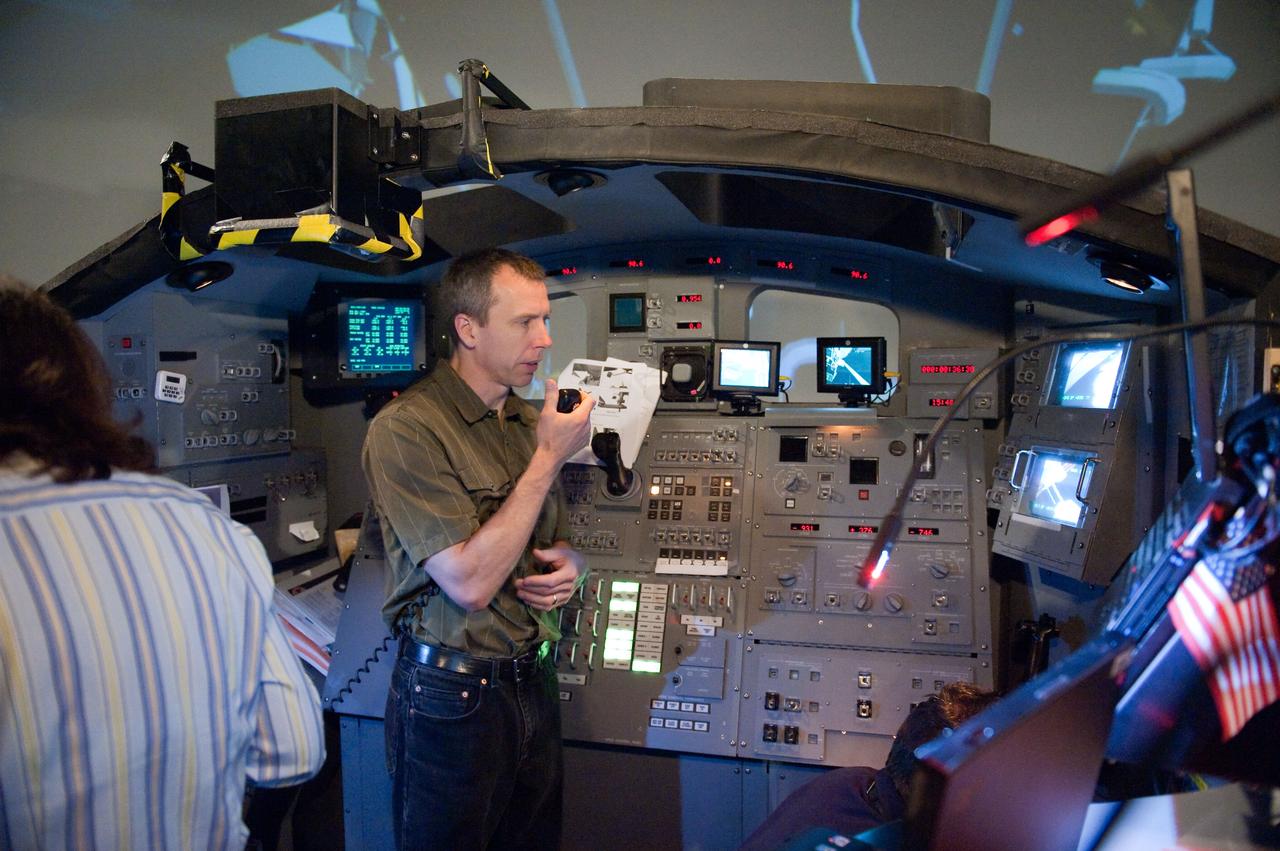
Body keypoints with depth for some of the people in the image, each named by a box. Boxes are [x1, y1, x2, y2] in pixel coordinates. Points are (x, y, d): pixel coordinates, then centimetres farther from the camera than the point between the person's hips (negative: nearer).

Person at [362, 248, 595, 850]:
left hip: (532, 681, 7)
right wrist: (549, 458, -22)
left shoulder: (529, 422, 7)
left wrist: (568, 564, -5)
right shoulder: (406, 429, -18)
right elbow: (470, 584, -24)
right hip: (452, 696, -6)